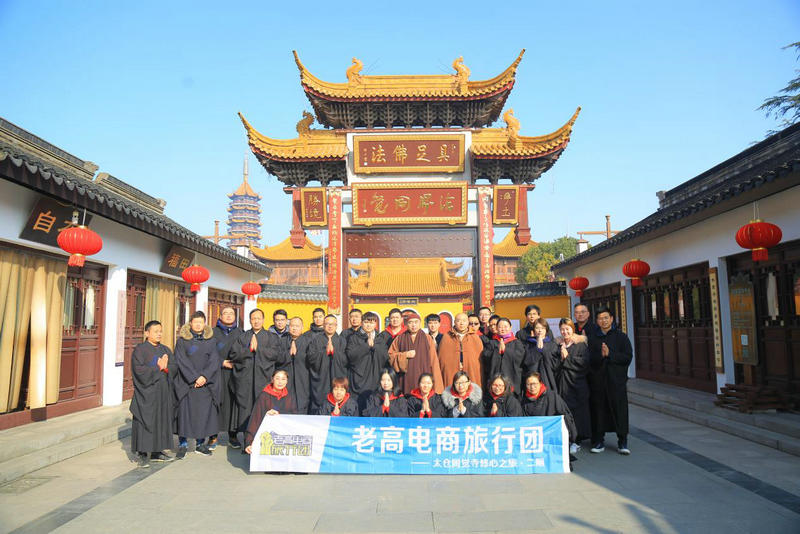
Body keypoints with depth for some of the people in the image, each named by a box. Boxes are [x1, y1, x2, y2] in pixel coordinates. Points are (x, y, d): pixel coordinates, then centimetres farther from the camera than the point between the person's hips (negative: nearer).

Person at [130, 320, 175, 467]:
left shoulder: (165, 350, 11)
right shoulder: (140, 350, -4)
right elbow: (139, 370, -16)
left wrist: (166, 367, -14)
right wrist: (158, 367, -15)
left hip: (162, 392, 5)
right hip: (146, 393, -5)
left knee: (161, 421, 9)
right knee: (145, 421, -2)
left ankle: (156, 452, 19)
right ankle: (143, 455, 5)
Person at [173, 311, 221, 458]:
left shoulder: (210, 340, 8)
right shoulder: (182, 340, 1)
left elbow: (214, 360, 1)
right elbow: (181, 361, -6)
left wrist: (204, 376, -13)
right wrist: (194, 378, -14)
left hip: (206, 383, 2)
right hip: (186, 383, -2)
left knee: (204, 412, 4)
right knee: (185, 411, -2)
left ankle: (200, 443, 16)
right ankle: (183, 444, 10)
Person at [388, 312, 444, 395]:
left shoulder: (428, 339, 9)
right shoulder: (399, 339, 12)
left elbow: (433, 361, 5)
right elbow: (391, 356, 8)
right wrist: (405, 355, -7)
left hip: (424, 378, 0)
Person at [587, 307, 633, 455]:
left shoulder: (621, 337, 6)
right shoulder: (593, 339, 11)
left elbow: (628, 357, -4)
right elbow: (590, 360, 1)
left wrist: (609, 354, -13)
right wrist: (601, 355, -18)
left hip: (617, 381, -2)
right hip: (598, 381, 2)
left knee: (619, 410, -3)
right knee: (598, 410, 3)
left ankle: (622, 442, 5)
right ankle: (599, 441, 11)